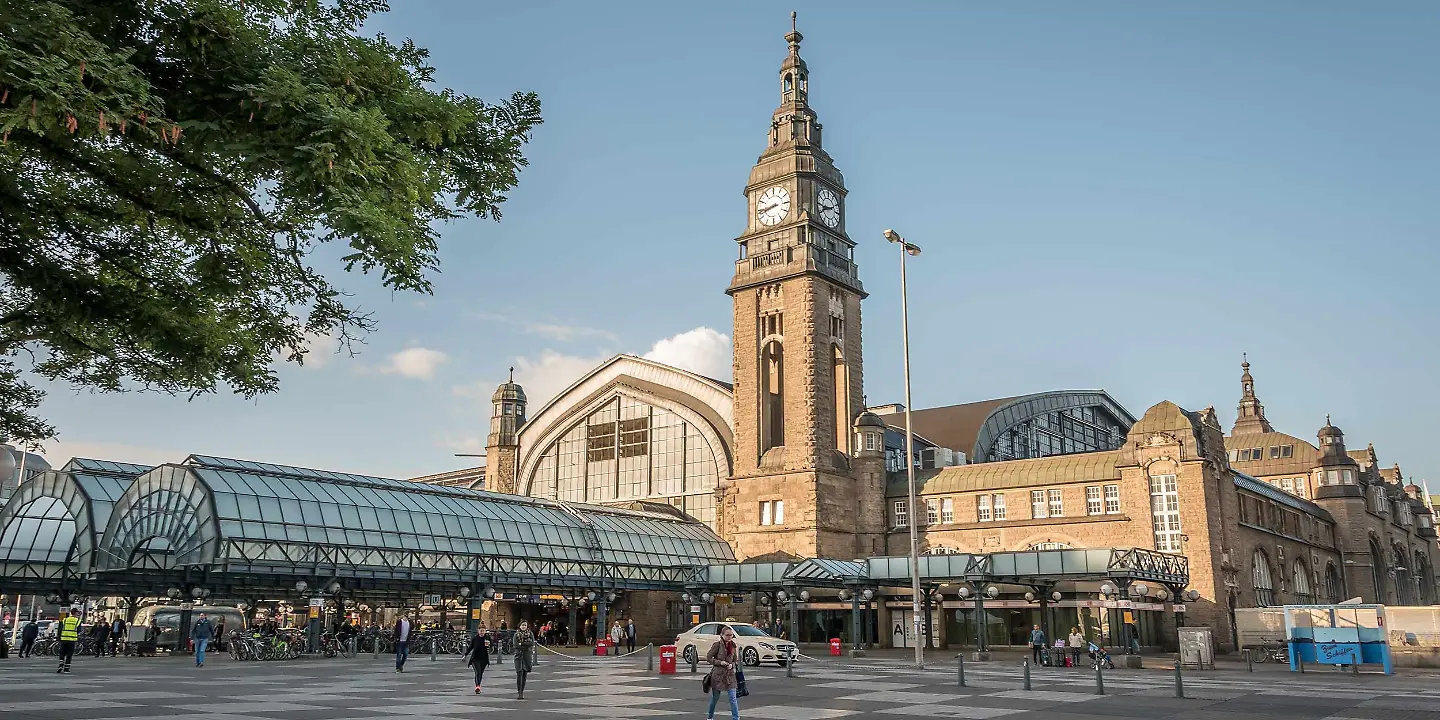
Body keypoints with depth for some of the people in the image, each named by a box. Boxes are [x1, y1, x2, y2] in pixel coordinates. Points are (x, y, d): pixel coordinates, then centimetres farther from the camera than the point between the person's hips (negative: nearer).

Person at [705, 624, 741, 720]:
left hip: (730, 675, 3)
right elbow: (708, 658, -7)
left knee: (733, 698, -5)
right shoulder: (717, 644, -9)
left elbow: (736, 660, 14)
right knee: (715, 697, 11)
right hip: (718, 674, -3)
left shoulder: (733, 646, 4)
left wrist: (732, 665, -7)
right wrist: (720, 662, -17)